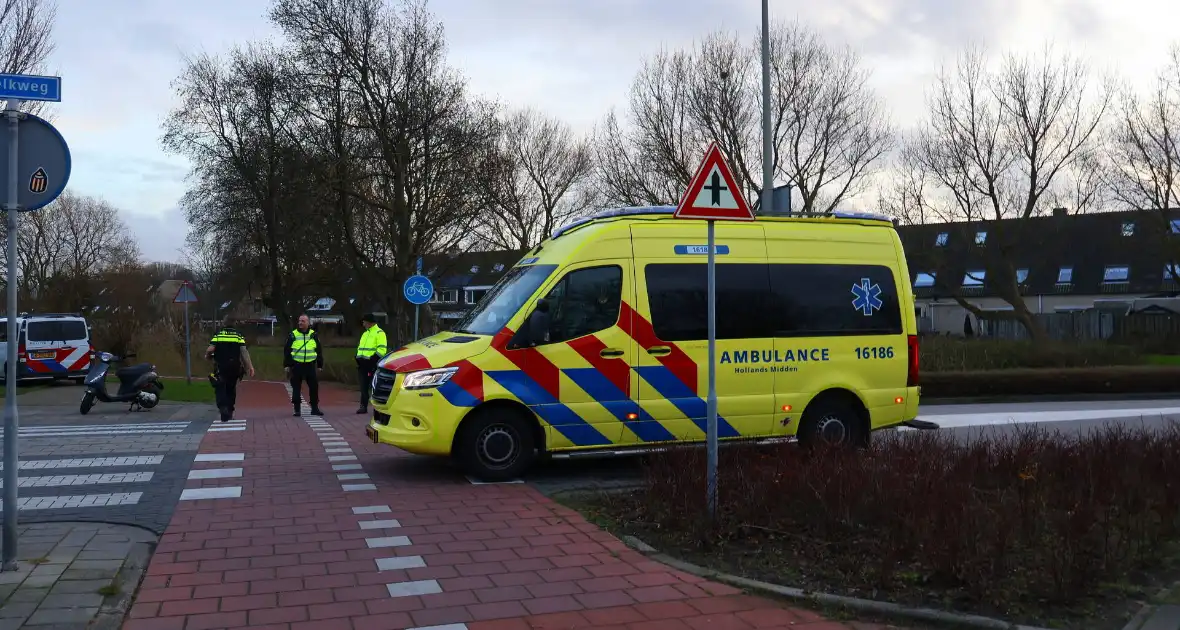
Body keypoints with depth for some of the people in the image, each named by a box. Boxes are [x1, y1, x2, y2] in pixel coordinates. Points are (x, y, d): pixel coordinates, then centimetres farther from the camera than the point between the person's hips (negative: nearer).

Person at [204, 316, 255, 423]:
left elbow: (210, 349, -12)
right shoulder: (238, 335, 3)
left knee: (220, 389, 2)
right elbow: (244, 351, -7)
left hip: (221, 367, -2)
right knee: (231, 389, 16)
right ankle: (229, 412, 23)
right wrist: (250, 366, -8)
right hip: (235, 366, 2)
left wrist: (207, 356, 11)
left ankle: (223, 408, -20)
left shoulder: (218, 334, -1)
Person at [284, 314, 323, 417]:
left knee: (314, 387, 2)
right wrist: (286, 365, -2)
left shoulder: (313, 335, 6)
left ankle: (315, 408, 12)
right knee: (296, 388, 2)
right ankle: (296, 409, 10)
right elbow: (286, 350, 4)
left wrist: (320, 365, 9)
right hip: (296, 365, -1)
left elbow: (319, 350, 12)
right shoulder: (293, 335, 0)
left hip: (310, 365, 1)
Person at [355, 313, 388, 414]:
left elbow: (382, 349, -15)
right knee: (363, 386, 6)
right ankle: (363, 406, 9)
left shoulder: (379, 333, -5)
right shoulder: (365, 333, 22)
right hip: (363, 364, 8)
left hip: (372, 364, -8)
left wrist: (372, 360, -20)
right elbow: (360, 347, 27)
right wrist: (358, 358, 10)